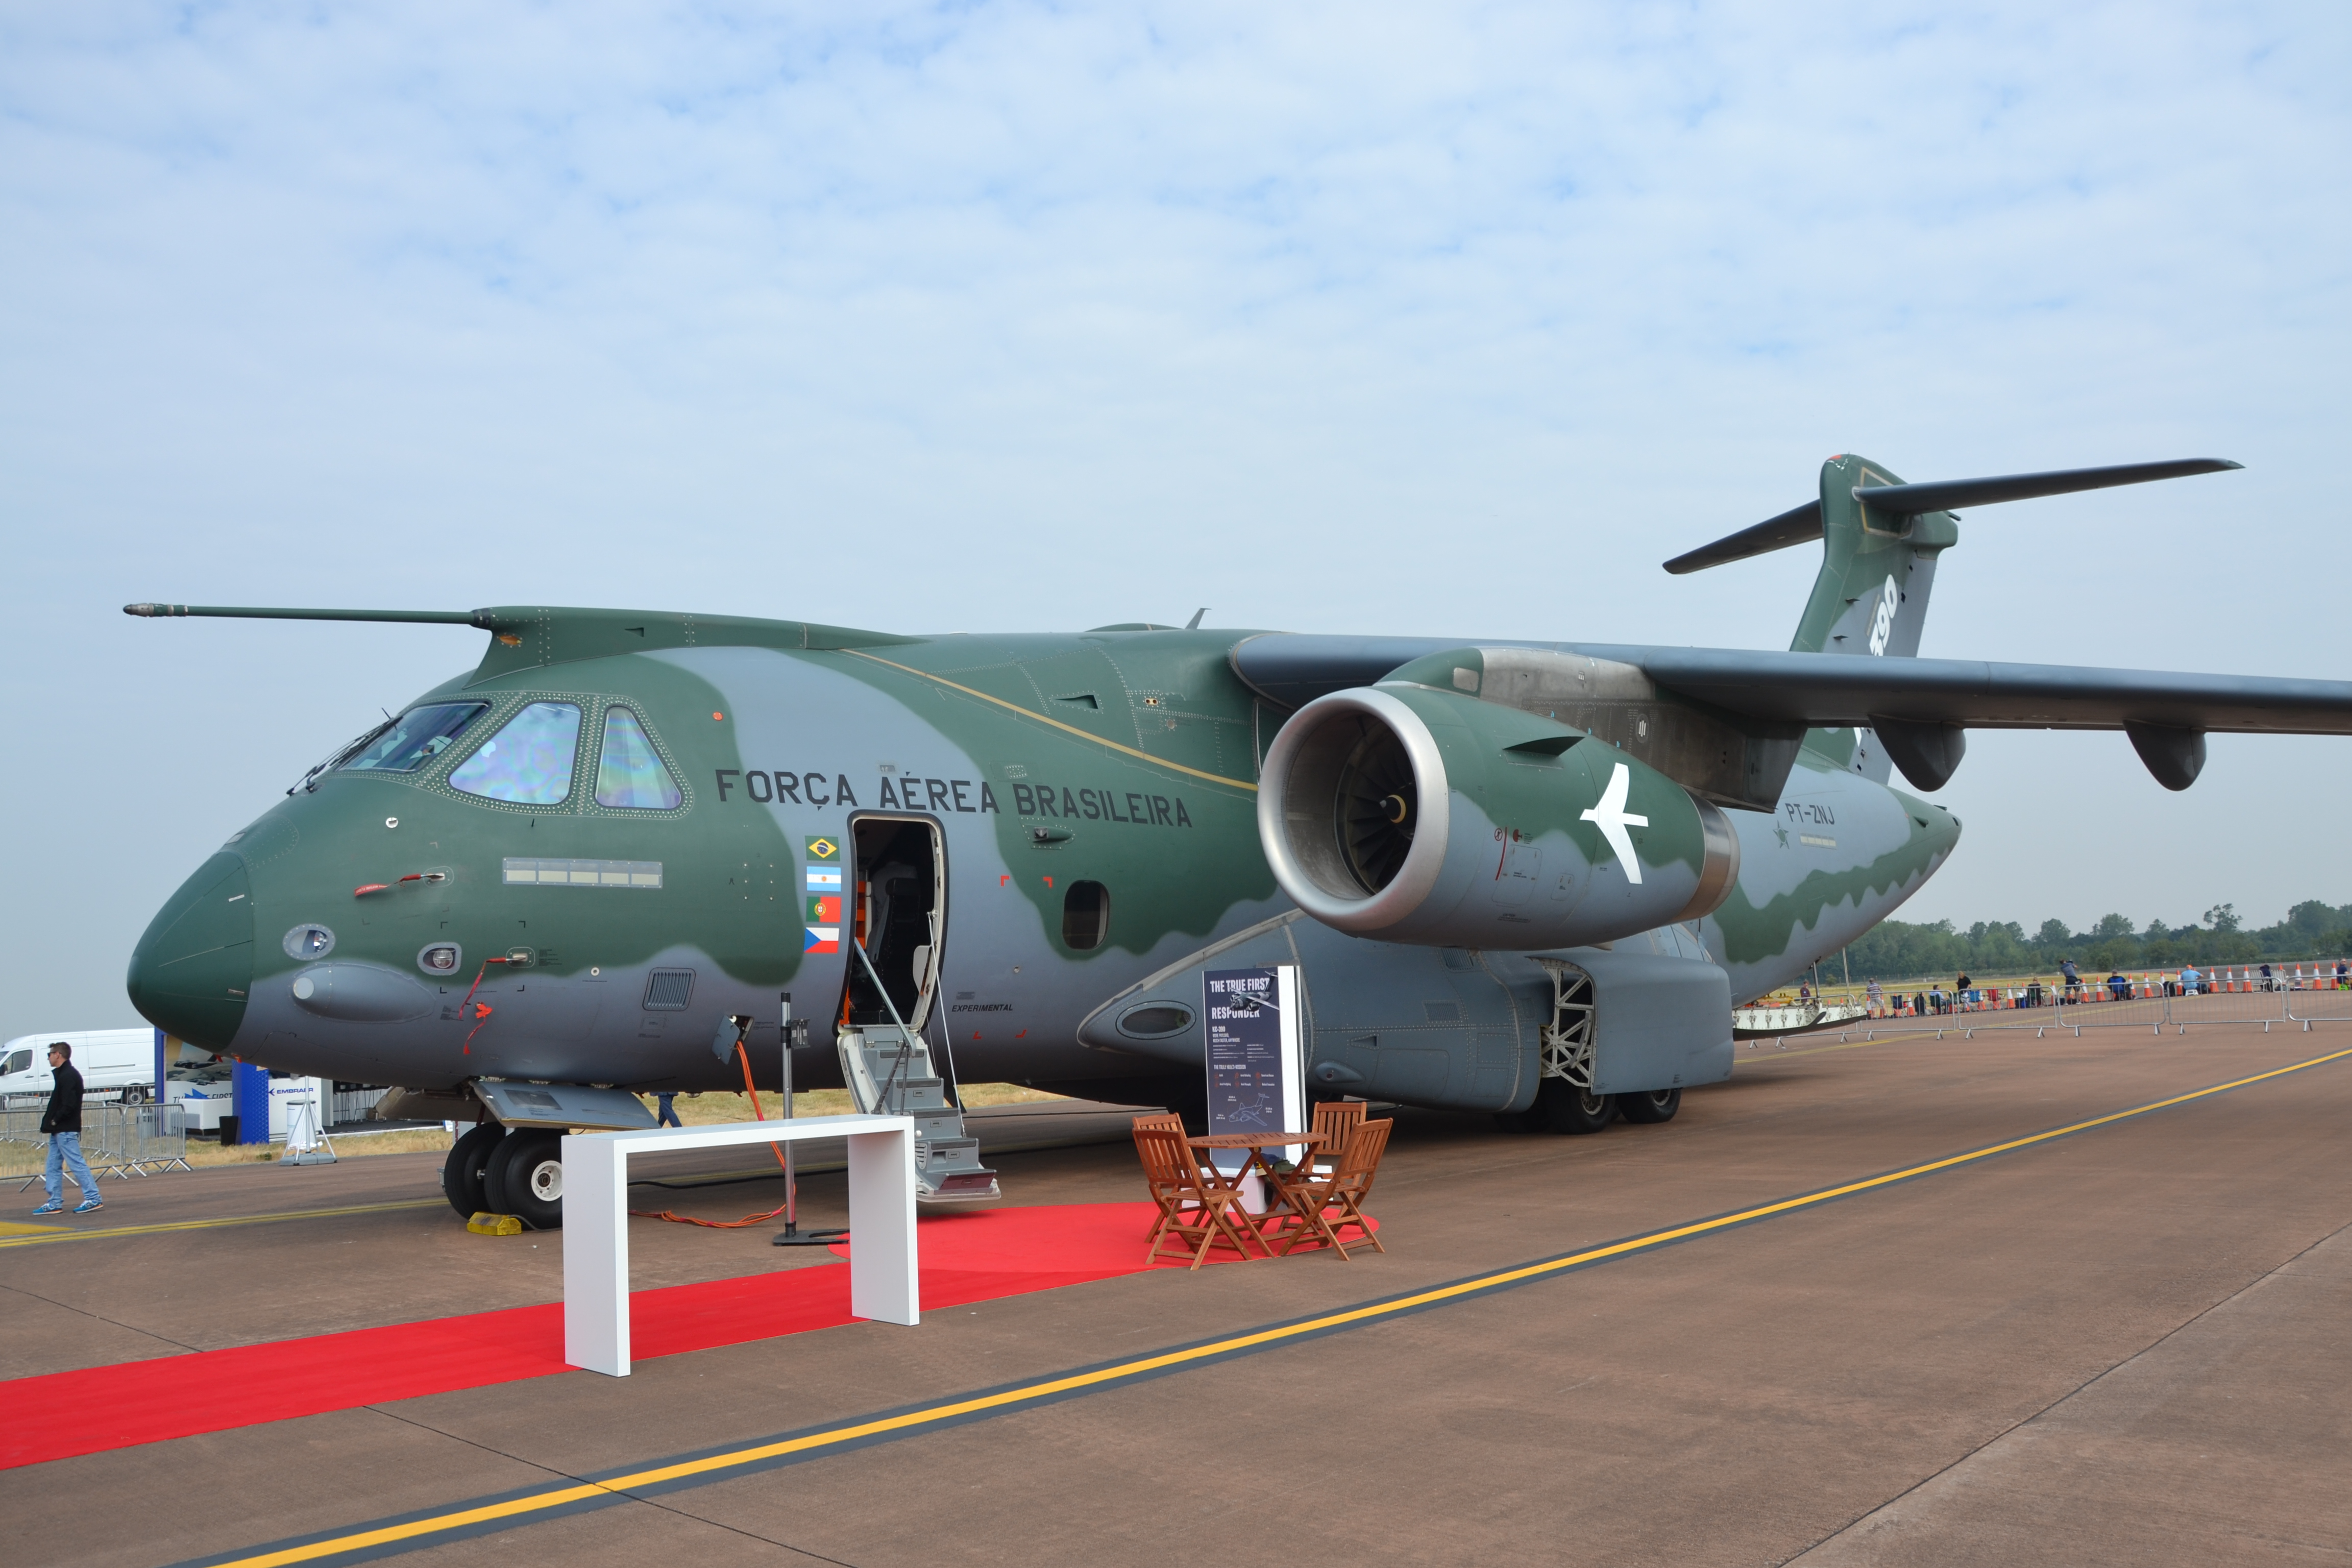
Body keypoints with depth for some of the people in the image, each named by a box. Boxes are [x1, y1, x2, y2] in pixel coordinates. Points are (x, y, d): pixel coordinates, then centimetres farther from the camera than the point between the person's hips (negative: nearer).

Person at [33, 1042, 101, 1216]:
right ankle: (55, 1203, 15)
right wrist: (51, 1121, 7)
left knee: (77, 1164, -9)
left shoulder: (69, 1075, -15)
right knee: (53, 1167, 11)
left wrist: (55, 1121, -14)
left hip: (66, 1130, -11)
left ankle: (94, 1199, -8)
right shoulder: (63, 1074, 17)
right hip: (59, 1130, 11)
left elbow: (69, 1104, -23)